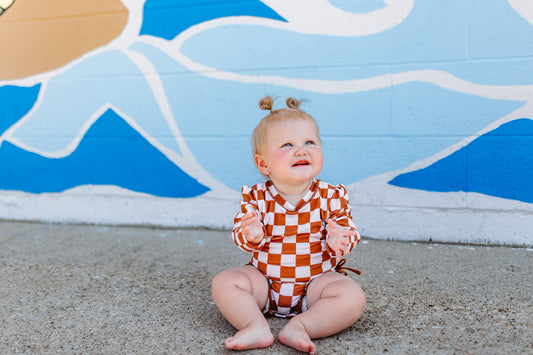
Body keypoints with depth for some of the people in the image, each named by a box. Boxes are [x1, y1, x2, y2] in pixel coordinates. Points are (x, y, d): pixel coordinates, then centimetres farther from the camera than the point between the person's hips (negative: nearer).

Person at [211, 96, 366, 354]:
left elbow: (349, 232, -3)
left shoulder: (331, 197, -7)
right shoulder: (256, 198, -6)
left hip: (316, 280, -1)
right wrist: (250, 235, -29)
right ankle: (256, 327, -27)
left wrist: (340, 239, -28)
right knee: (223, 282, -18)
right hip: (264, 279, 1)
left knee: (353, 297, -25)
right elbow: (239, 236, -4)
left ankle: (301, 325, -28)